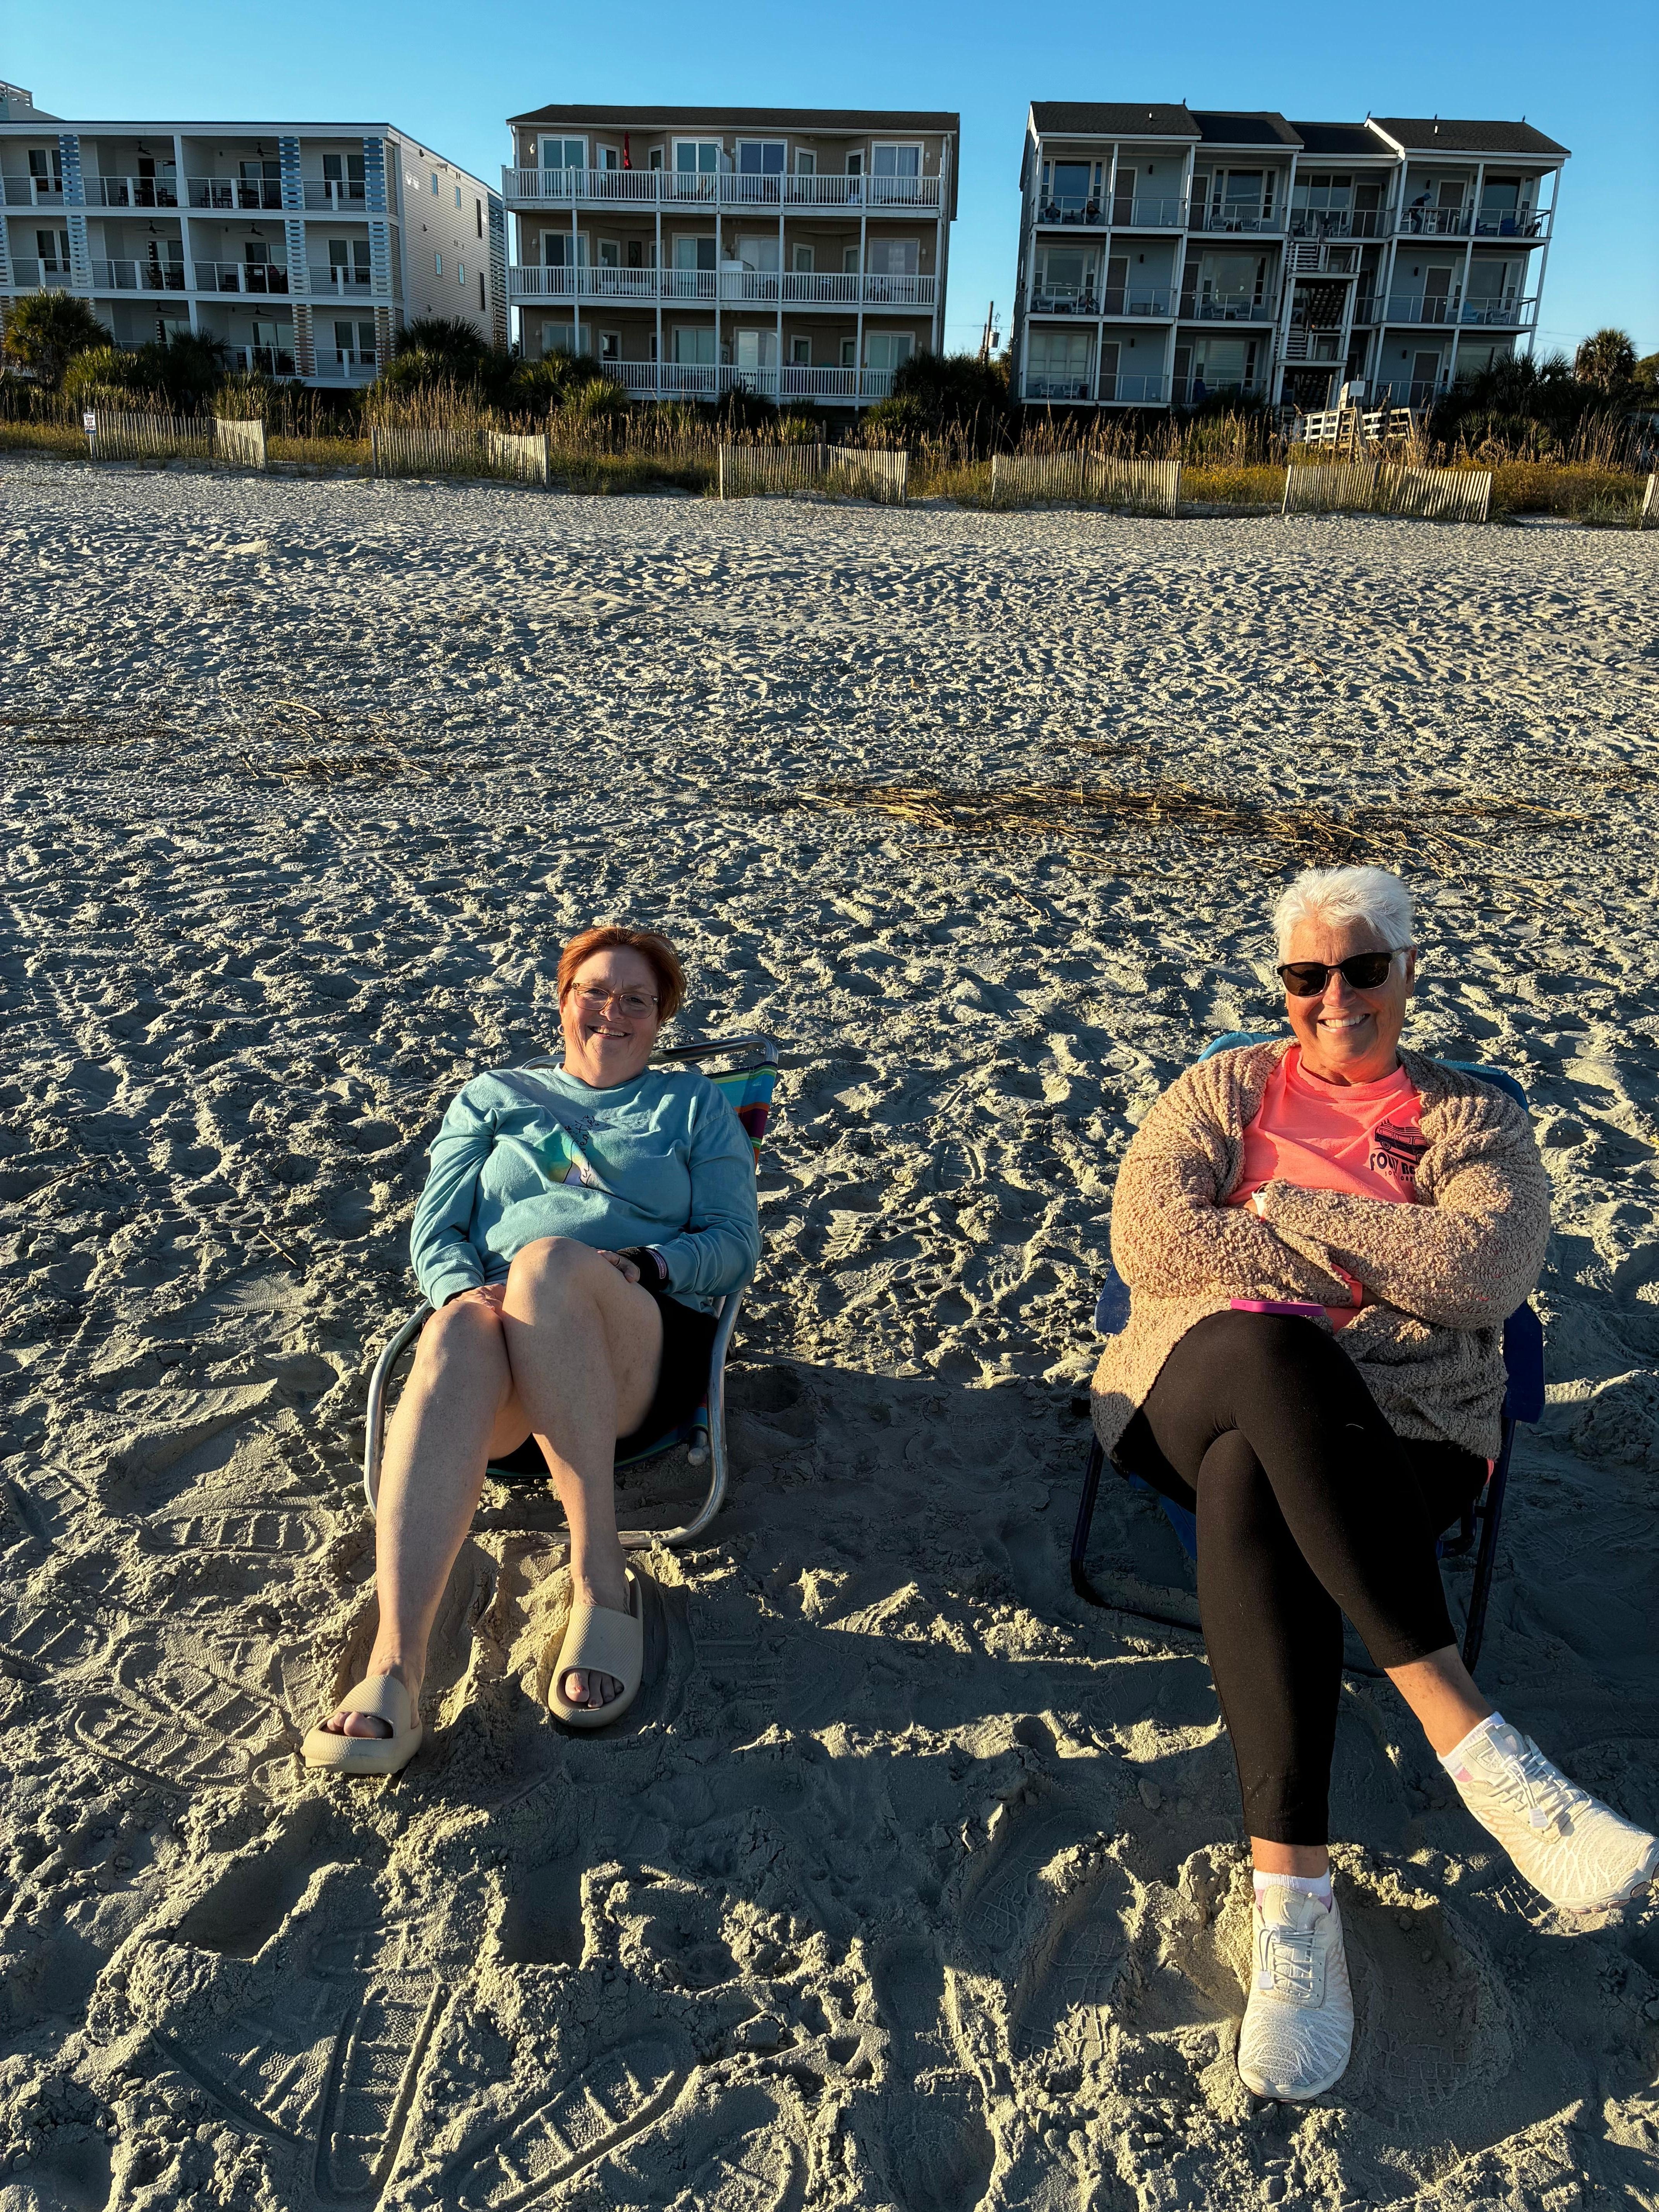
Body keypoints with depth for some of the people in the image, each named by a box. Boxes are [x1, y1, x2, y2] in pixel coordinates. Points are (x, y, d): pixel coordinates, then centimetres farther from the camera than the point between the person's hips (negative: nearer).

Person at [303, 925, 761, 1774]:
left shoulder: (693, 1106, 23)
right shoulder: (494, 1097, 27)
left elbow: (736, 1240, 11)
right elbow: (435, 1234, 16)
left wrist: (642, 1267, -9)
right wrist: (467, 1291, -7)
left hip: (647, 1349, -1)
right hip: (506, 1336, 1)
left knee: (550, 1260, -36)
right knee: (460, 1334, -37)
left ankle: (600, 1577, -33)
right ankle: (394, 1667, -49)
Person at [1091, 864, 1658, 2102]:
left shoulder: (1475, 1119, 13)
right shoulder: (1228, 1088, 16)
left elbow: (1485, 1271, -9)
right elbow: (1150, 1238, -2)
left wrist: (1272, 1208, -7)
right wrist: (1355, 1274, -8)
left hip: (1394, 1429, -1)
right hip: (1208, 1382, 1)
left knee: (1251, 1480, -35)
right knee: (1267, 1351, -37)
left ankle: (1290, 1886, -32)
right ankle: (1472, 1743, -35)